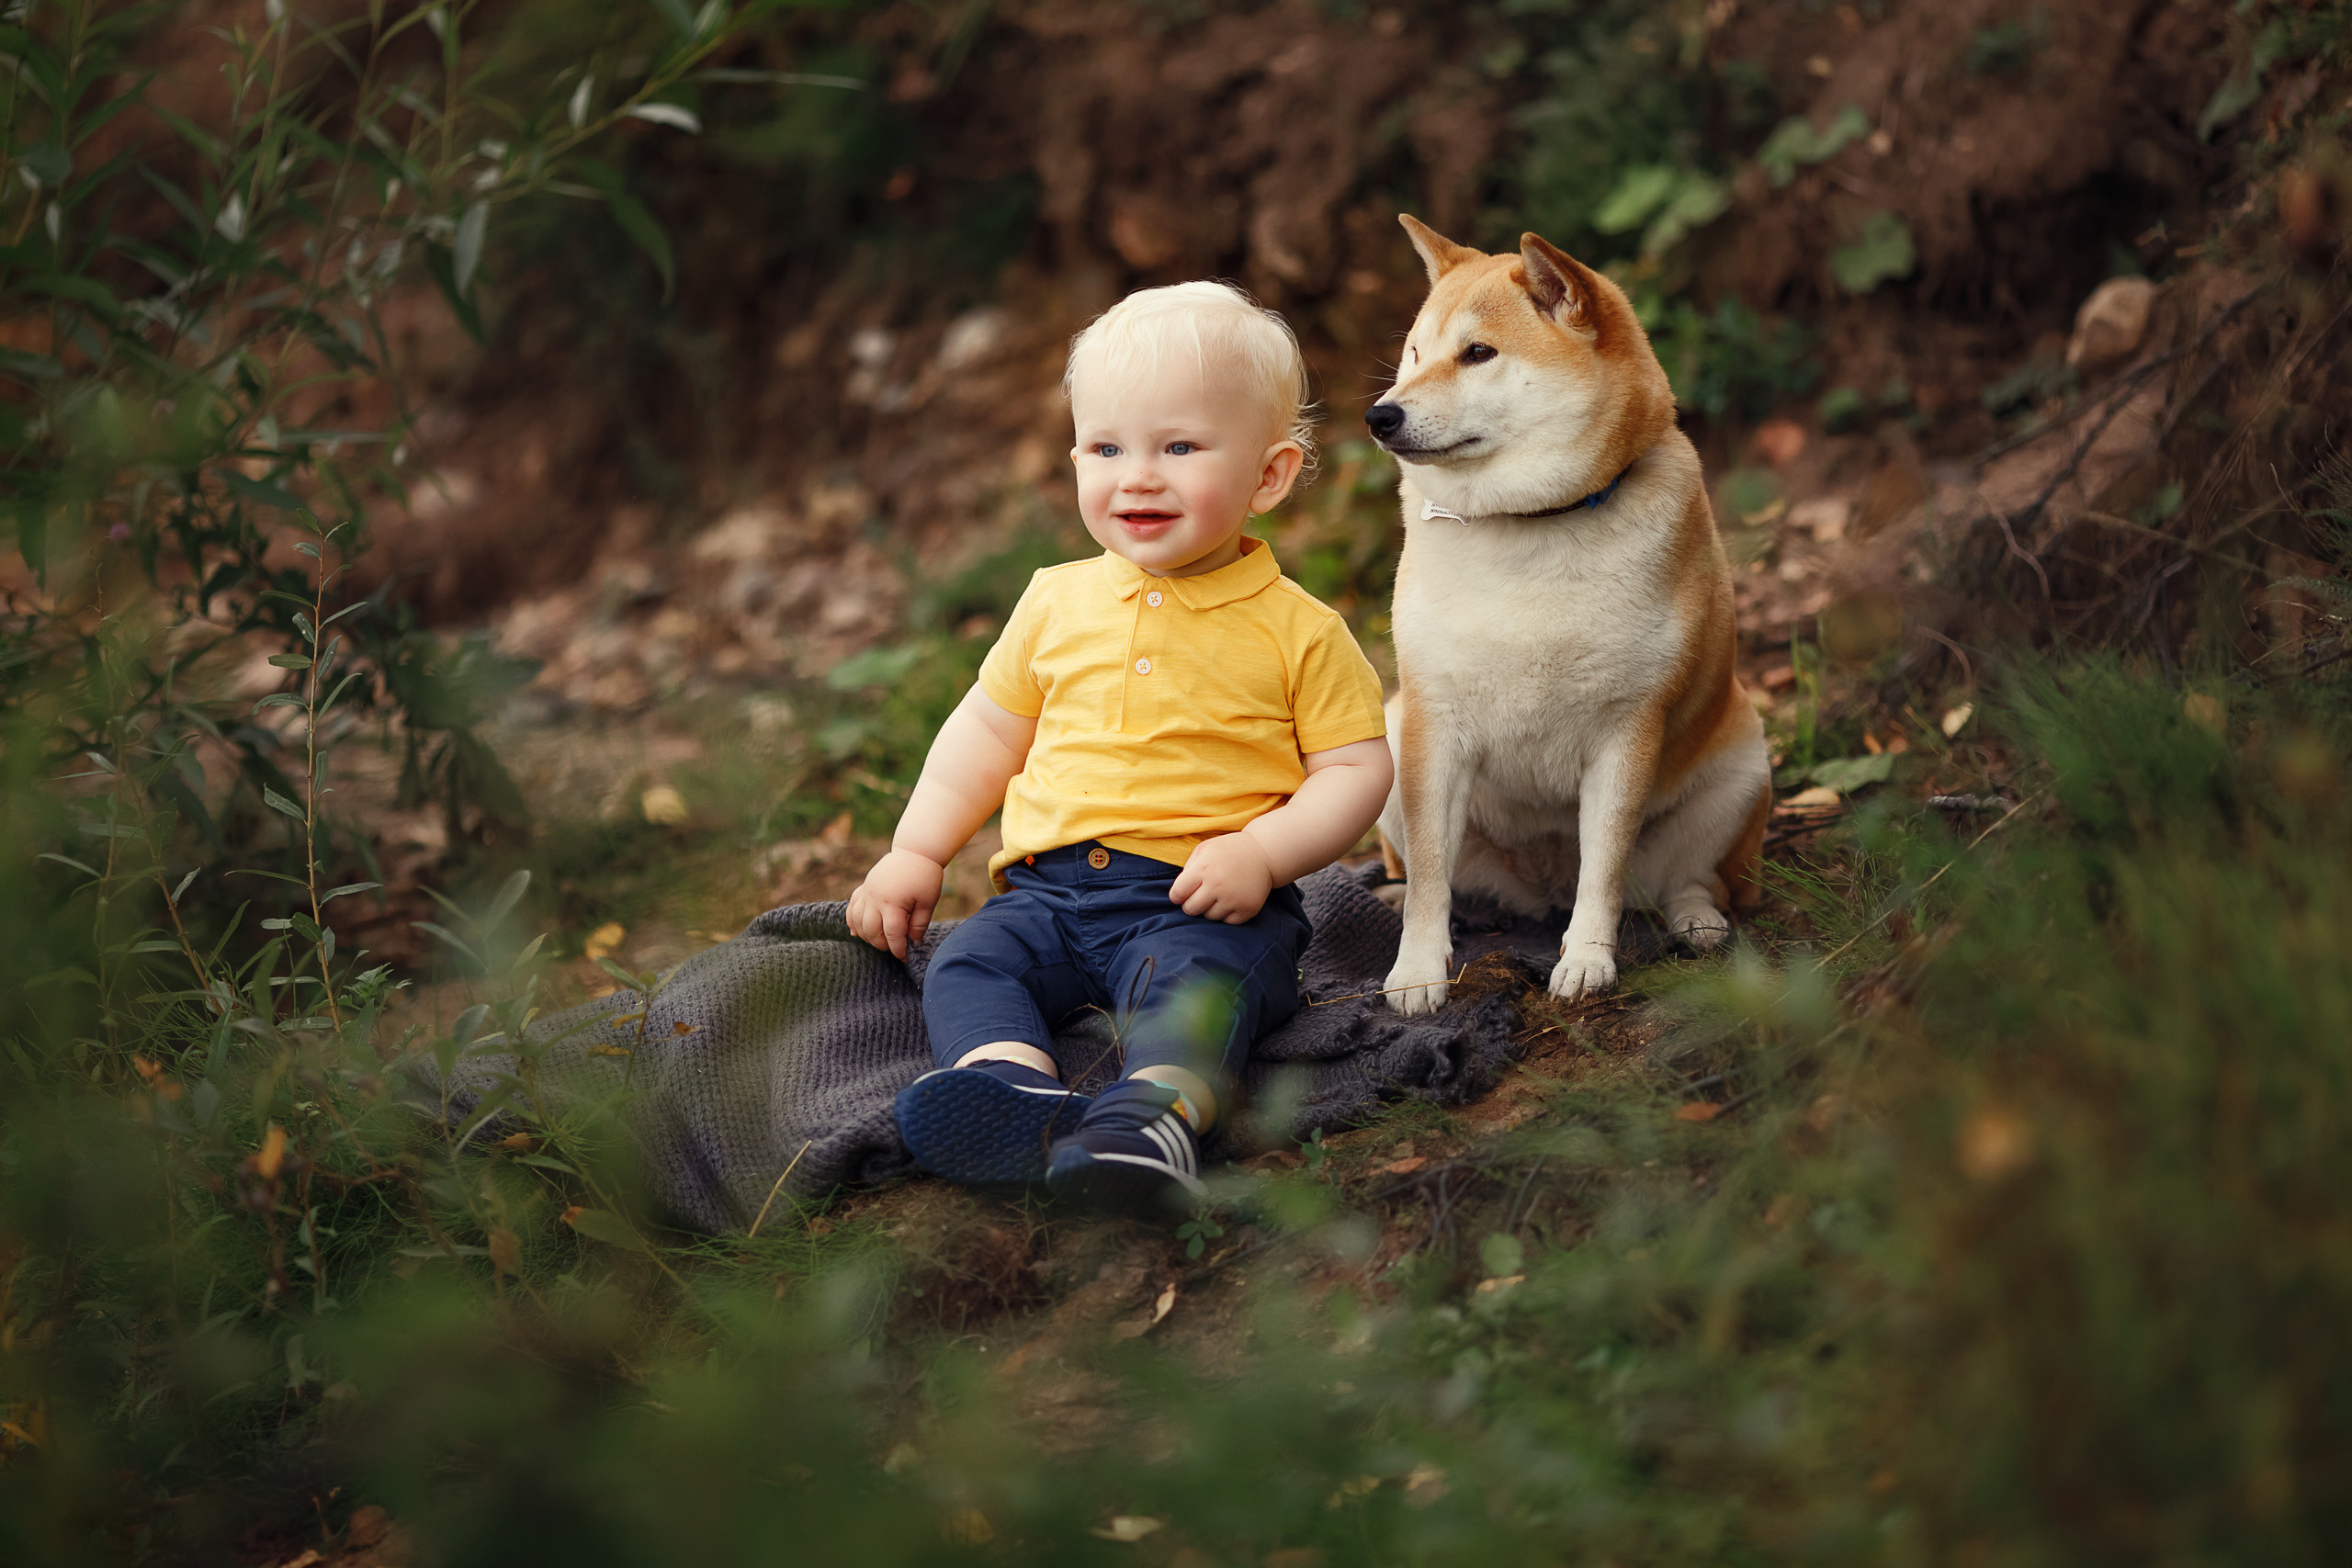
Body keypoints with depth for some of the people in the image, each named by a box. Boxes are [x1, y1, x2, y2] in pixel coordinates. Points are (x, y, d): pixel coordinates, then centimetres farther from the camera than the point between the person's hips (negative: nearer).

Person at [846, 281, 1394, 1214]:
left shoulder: (1298, 631, 1)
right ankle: (1016, 1091, -46)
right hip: (1051, 885, 5)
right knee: (967, 963, -21)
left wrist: (1262, 852, -17)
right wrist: (915, 853, 15)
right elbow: (988, 731, 23)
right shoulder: (1058, 602, 14)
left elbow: (1355, 768, 0)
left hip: (1202, 900, -5)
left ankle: (1153, 1118, -58)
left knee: (1194, 983, -34)